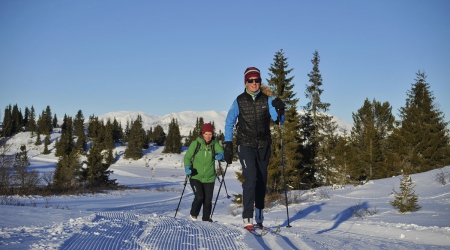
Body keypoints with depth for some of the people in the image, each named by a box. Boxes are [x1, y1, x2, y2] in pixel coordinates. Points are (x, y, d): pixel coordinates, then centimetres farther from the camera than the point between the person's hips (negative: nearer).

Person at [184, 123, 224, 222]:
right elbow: (187, 157, -1)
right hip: (195, 177, -2)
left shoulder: (215, 144, 0)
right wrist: (187, 167, -19)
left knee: (208, 200, 2)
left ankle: (206, 218, 25)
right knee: (199, 197, -17)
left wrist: (220, 155, -33)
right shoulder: (195, 143, -5)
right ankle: (193, 214, 10)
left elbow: (221, 152, -9)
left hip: (209, 178, 2)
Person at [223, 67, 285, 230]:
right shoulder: (239, 101, 1)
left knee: (262, 181, 7)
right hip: (246, 145, -2)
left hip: (263, 146, 2)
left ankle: (259, 218, 18)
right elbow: (229, 123, 7)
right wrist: (228, 144, 1)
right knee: (251, 178, -18)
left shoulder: (267, 99, 2)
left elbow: (279, 120, -7)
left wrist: (280, 110, -28)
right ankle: (247, 218, -19)